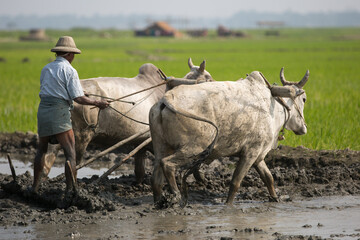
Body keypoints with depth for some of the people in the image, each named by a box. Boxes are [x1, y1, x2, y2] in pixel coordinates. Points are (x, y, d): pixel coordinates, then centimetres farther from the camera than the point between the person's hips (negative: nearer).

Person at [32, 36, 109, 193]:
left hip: (43, 109, 7)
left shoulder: (46, 69, 15)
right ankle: (70, 190, -8)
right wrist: (97, 103, 5)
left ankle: (35, 187, 23)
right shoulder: (68, 70, -6)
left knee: (41, 150, 22)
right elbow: (78, 98, -9)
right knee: (70, 154, -2)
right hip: (59, 112, -7)